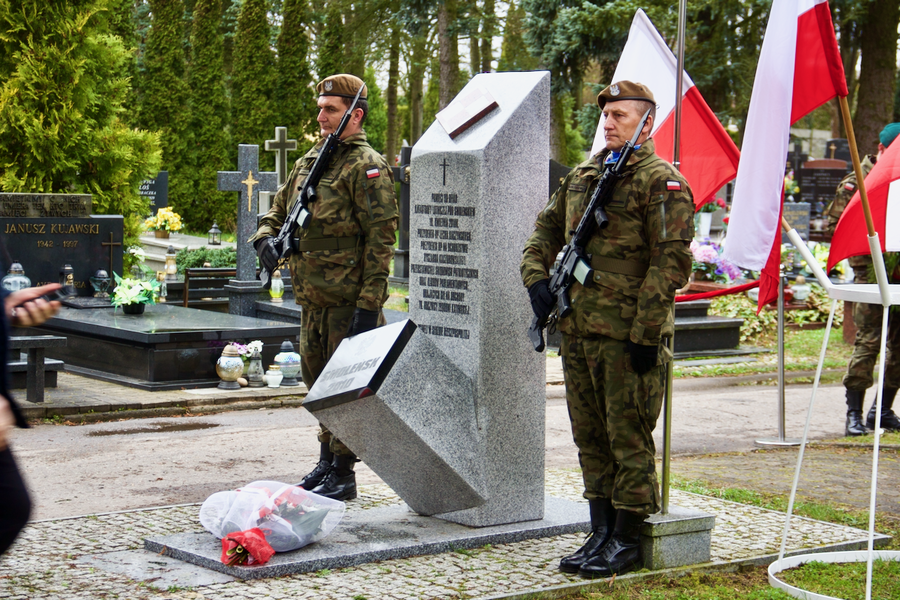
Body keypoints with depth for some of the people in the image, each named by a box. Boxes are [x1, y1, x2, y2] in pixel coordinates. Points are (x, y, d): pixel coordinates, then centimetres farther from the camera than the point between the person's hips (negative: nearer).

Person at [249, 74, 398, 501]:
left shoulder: (366, 167, -10)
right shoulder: (308, 162, 15)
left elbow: (381, 238, -15)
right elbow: (277, 213, 24)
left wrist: (369, 304, -20)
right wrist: (266, 239, -1)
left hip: (349, 300, -8)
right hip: (313, 299, 8)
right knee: (318, 381, 16)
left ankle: (342, 474, 5)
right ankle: (327, 461, 29)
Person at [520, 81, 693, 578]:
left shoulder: (661, 182, -8)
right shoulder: (583, 176, 16)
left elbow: (671, 262, -14)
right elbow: (546, 229, 26)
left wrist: (645, 333, -18)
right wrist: (536, 277, 8)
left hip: (628, 336, -8)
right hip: (577, 330, 8)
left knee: (629, 437, -1)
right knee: (590, 437, 13)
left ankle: (626, 541, 7)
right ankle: (600, 532, 22)